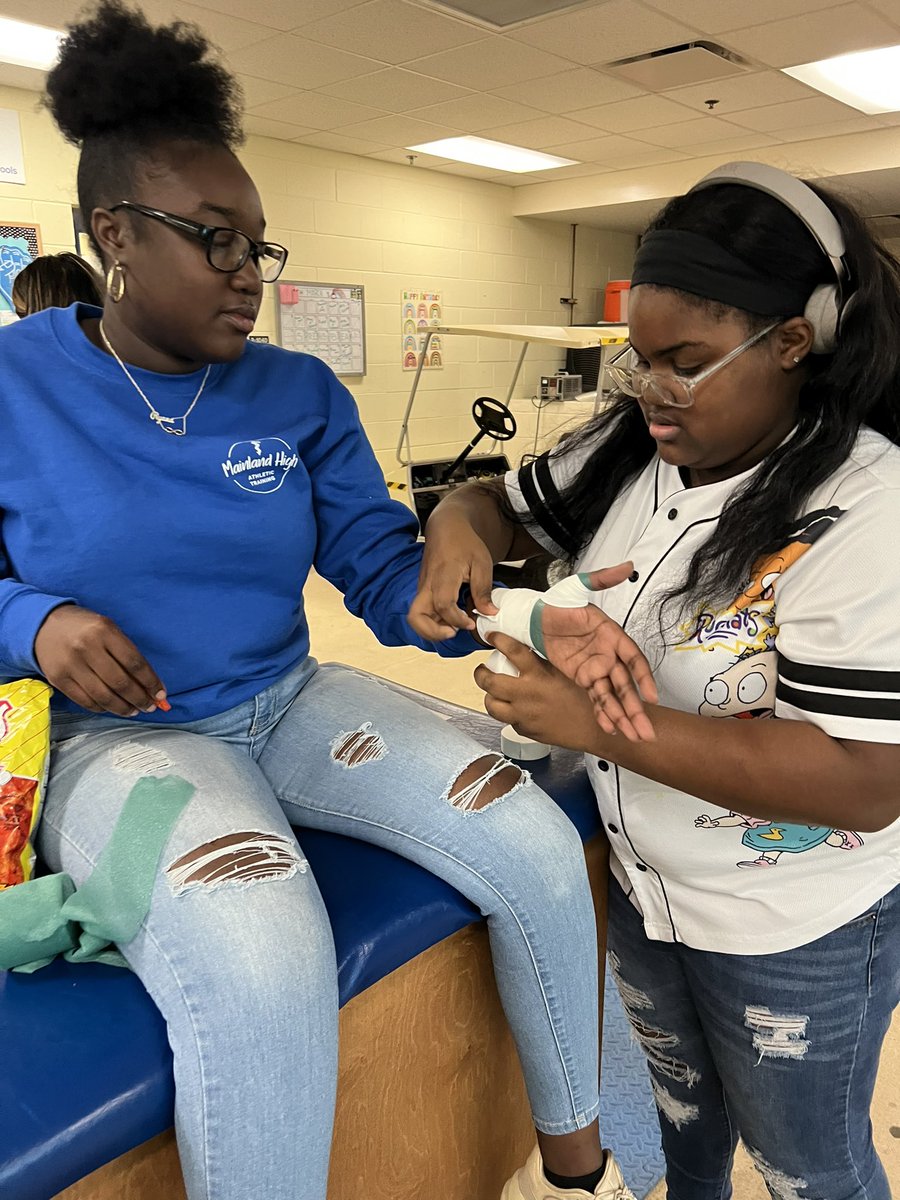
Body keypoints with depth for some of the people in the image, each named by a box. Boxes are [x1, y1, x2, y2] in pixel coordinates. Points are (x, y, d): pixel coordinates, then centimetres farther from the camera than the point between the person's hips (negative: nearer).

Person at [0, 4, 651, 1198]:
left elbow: (388, 573, -3)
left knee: (541, 846, -10)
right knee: (264, 968, -34)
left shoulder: (300, 395, 2)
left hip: (292, 702, 4)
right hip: (117, 735, -3)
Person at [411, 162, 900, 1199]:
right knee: (677, 1116, 32)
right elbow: (499, 502, 6)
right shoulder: (624, 451, -7)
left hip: (795, 933, -5)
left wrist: (599, 725, -35)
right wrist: (458, 529, -19)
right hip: (641, 884, 6)